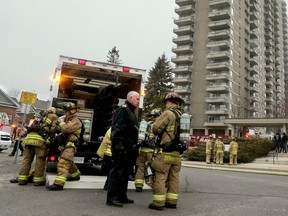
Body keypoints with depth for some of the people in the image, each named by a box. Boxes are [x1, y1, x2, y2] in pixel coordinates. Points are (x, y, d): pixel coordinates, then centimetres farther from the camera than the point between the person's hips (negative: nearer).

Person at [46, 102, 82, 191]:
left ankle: (59, 184, -25)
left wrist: (61, 121, -9)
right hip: (65, 144, 10)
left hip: (70, 145, -10)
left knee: (63, 163, -19)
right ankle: (76, 175, 44)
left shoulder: (76, 121, -13)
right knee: (68, 162, 25)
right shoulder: (67, 119, 16)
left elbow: (65, 129, -25)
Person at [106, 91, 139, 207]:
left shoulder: (132, 113, 22)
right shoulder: (123, 110, -9)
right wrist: (117, 143, -26)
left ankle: (121, 196, 23)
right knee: (117, 171, -8)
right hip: (121, 145, -11)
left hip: (128, 146, 11)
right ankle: (111, 198, -3)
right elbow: (116, 127, -19)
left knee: (126, 171, 14)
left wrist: (134, 144, 21)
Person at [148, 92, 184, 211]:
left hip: (166, 151, -8)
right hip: (177, 152, 8)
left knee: (160, 177, -2)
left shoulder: (168, 113, -9)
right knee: (173, 177, 12)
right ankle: (172, 201, 17)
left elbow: (156, 128, -10)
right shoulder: (182, 115, 15)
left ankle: (158, 202, 0)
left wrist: (153, 125, 10)